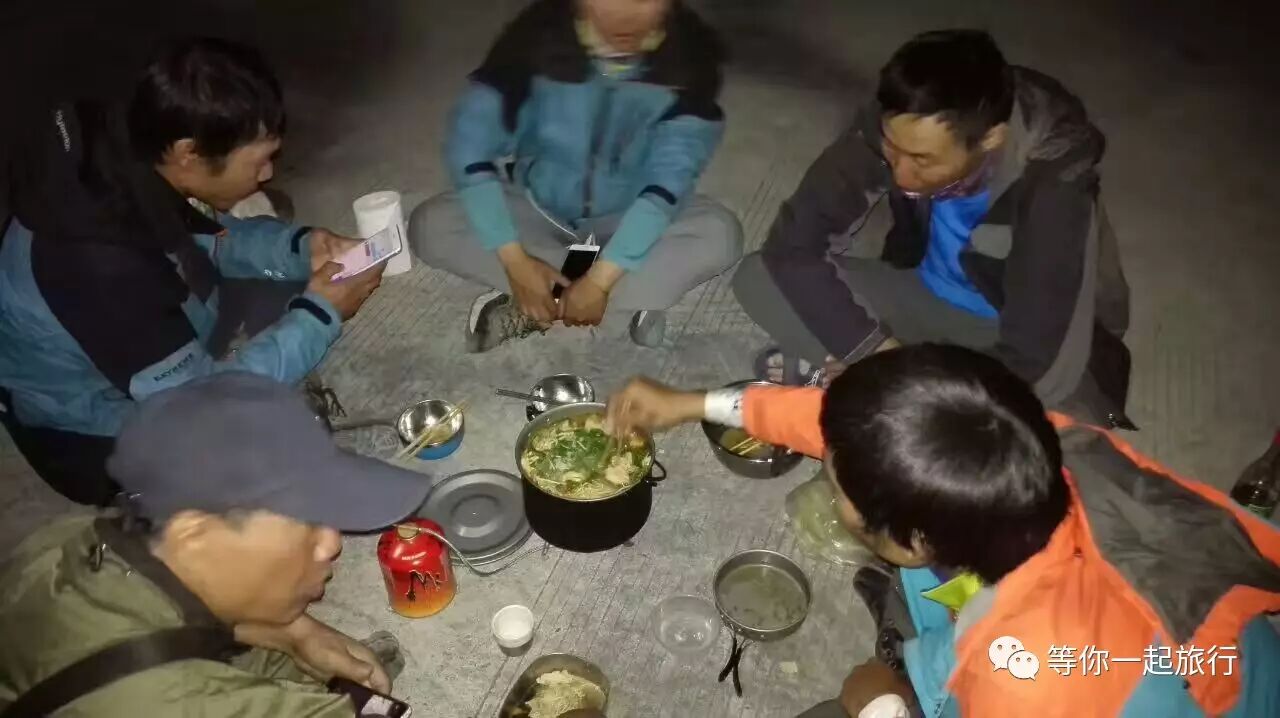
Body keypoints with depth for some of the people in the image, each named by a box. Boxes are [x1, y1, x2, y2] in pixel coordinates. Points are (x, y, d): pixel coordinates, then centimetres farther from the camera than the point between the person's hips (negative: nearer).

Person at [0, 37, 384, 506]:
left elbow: (210, 236, 3)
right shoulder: (101, 262, -39)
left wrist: (300, 248, -14)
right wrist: (319, 315, -25)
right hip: (103, 430, -7)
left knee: (288, 290, -1)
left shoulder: (127, 155, -18)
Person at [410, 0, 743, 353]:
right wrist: (515, 260, -32)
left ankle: (529, 310, -23)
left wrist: (600, 279, -34)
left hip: (629, 217, -1)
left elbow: (669, 176, -27)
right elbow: (469, 148, -23)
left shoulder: (688, 54, -23)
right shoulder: (538, 35, -23)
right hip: (538, 207, 1)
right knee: (428, 225, -23)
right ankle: (635, 296, -21)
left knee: (720, 234, -29)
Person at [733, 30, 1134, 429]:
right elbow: (791, 246, -22)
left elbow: (1033, 363, -33)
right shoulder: (892, 129, -24)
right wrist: (877, 350, -28)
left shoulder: (1053, 183, -33)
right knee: (759, 279, -15)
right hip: (926, 294, 3)